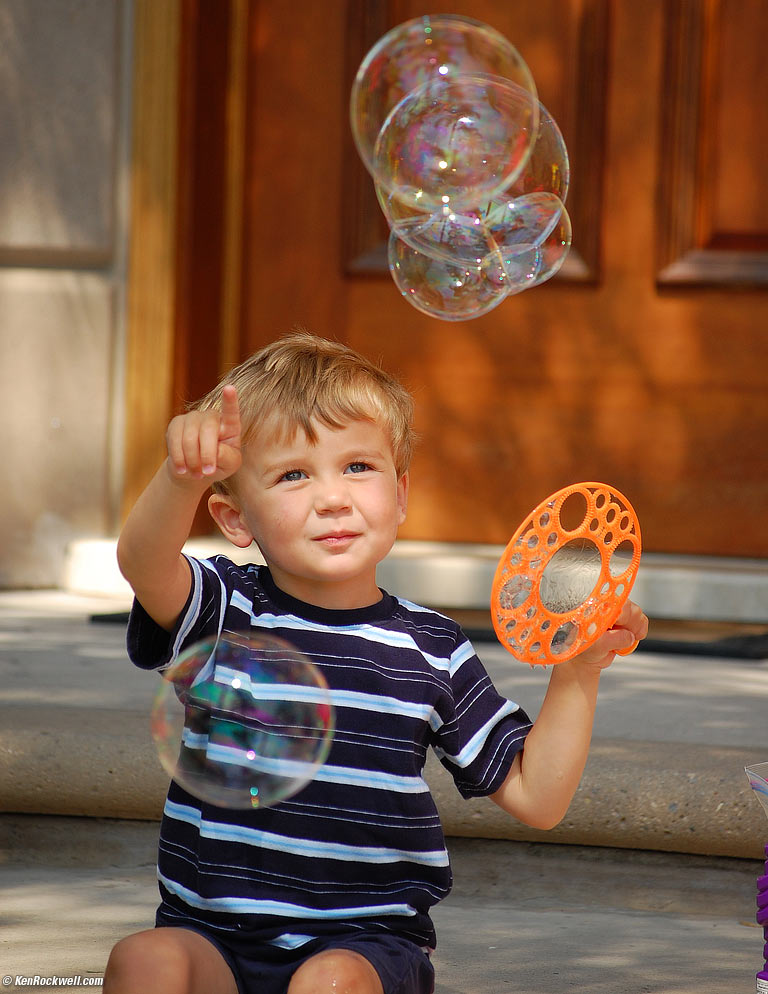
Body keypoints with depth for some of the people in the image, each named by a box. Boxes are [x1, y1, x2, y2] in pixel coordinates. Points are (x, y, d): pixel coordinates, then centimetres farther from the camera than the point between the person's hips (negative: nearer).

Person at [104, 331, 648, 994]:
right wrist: (185, 474, -47)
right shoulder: (224, 611, -2)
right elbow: (143, 561, -26)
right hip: (214, 936, 0)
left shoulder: (431, 650, 5)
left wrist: (577, 674, -5)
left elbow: (535, 797, 8)